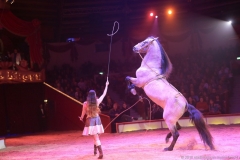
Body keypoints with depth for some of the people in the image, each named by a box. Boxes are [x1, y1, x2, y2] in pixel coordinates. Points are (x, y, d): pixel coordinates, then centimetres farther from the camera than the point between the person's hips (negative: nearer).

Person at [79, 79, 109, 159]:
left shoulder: (85, 103, -10)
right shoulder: (97, 101, -4)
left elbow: (83, 113, 1)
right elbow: (104, 94, 9)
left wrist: (81, 118, 23)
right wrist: (106, 85, 19)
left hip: (90, 120, -3)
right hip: (97, 120, 3)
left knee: (96, 137, -7)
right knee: (96, 136, 20)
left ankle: (101, 153, -16)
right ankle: (95, 150, 32)